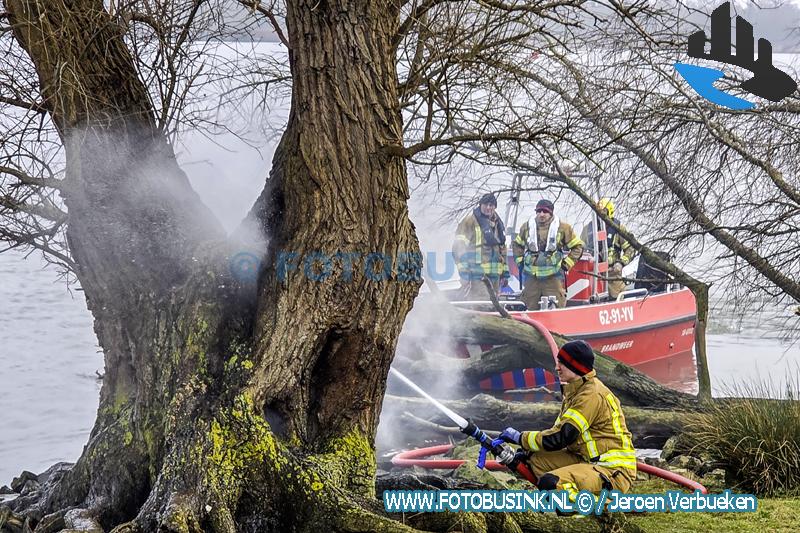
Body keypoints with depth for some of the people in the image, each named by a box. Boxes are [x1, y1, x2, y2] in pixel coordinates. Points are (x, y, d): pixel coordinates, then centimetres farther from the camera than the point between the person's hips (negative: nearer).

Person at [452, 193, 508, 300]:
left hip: (495, 273, 8)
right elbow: (459, 245, -9)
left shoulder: (497, 222, 19)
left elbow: (502, 247, 27)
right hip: (477, 272, -8)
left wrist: (505, 269, 22)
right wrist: (463, 268, -17)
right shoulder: (471, 220, -4)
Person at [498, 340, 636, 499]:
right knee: (537, 459, 2)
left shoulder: (591, 395, -18)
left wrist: (520, 437, -10)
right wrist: (525, 450, 5)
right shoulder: (577, 389, 14)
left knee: (550, 483, -28)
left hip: (614, 472, -10)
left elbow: (559, 439, -21)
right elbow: (559, 429, 15)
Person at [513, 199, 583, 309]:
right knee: (529, 308, 6)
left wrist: (566, 264, 1)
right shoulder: (526, 227, 5)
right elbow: (517, 245, 23)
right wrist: (520, 261, 13)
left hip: (553, 276, -2)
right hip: (531, 276, 2)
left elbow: (577, 246, 7)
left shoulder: (562, 228, -3)